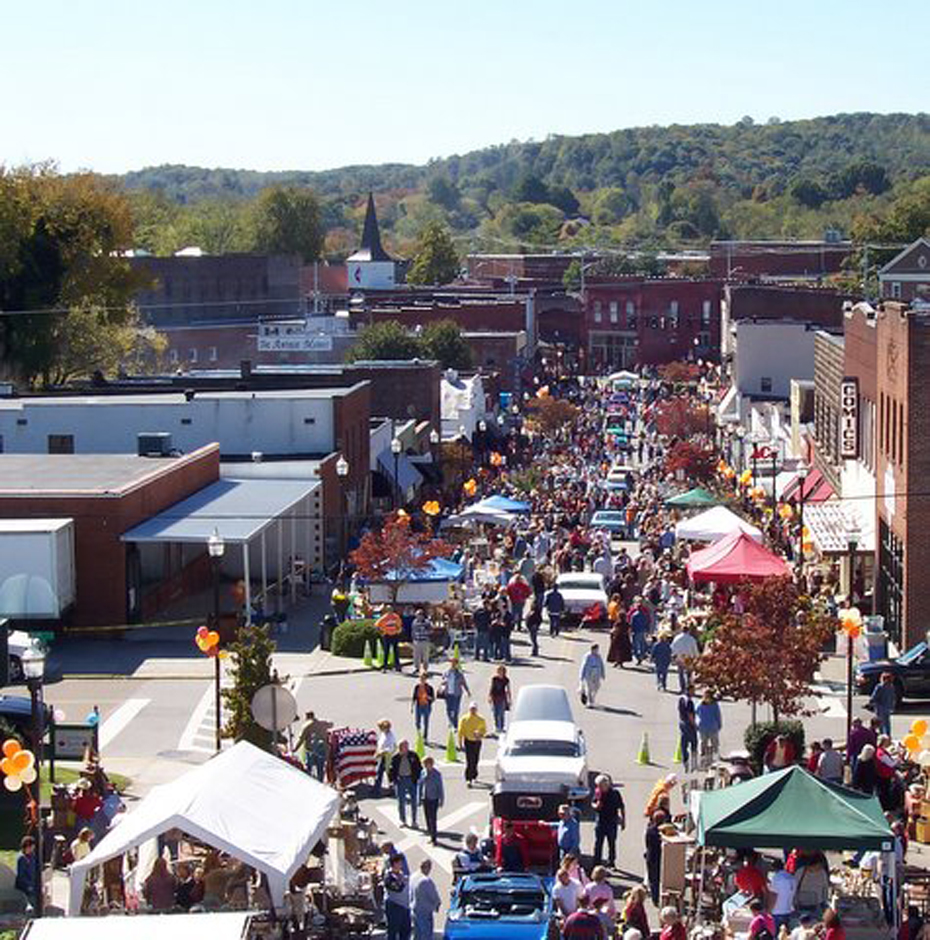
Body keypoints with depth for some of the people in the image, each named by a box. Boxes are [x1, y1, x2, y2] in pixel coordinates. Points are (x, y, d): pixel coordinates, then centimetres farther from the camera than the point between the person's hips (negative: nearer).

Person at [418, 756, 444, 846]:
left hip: (433, 799, -5)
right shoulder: (423, 773, 4)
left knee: (433, 818, -7)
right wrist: (419, 797, 12)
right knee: (427, 818, 9)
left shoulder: (437, 774, -10)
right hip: (425, 799, 5)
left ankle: (434, 838, -1)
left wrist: (441, 800, -4)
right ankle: (431, 836, 20)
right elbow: (420, 785, 13)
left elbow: (440, 787, -5)